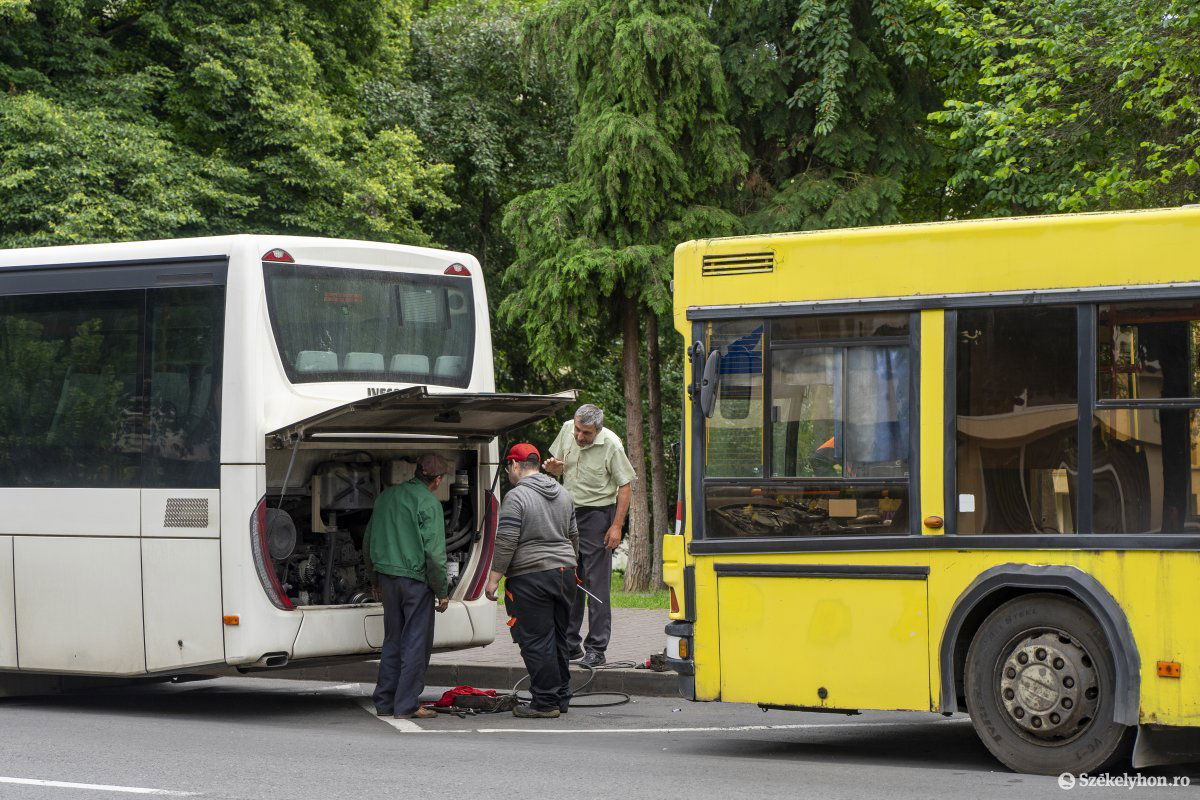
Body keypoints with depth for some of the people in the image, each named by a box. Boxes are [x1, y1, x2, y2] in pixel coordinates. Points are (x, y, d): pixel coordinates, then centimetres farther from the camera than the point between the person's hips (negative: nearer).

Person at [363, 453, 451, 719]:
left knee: (393, 640, 15)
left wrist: (375, 580, 27)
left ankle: (384, 702, 16)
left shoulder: (387, 496, 12)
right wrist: (442, 592, -8)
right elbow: (434, 551, -15)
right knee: (416, 642, 0)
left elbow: (368, 541, 19)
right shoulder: (428, 502, -11)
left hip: (387, 577, 7)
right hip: (416, 579, -7)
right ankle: (407, 705, 0)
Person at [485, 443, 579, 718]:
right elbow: (573, 537, 21)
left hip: (531, 578, -8)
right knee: (558, 639, 14)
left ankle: (546, 701, -3)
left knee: (536, 642, -3)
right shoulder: (562, 494, 13)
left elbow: (505, 543, -15)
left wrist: (493, 579, -10)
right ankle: (561, 698, 19)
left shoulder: (516, 497, -12)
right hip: (564, 575, 8)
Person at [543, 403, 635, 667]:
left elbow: (625, 486, -11)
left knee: (597, 583, -7)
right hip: (568, 512, 6)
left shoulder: (611, 445, -15)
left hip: (597, 514, -6)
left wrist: (616, 526, -15)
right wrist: (552, 467, -9)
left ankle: (596, 648, -5)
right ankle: (570, 643, 19)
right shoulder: (567, 430, 1)